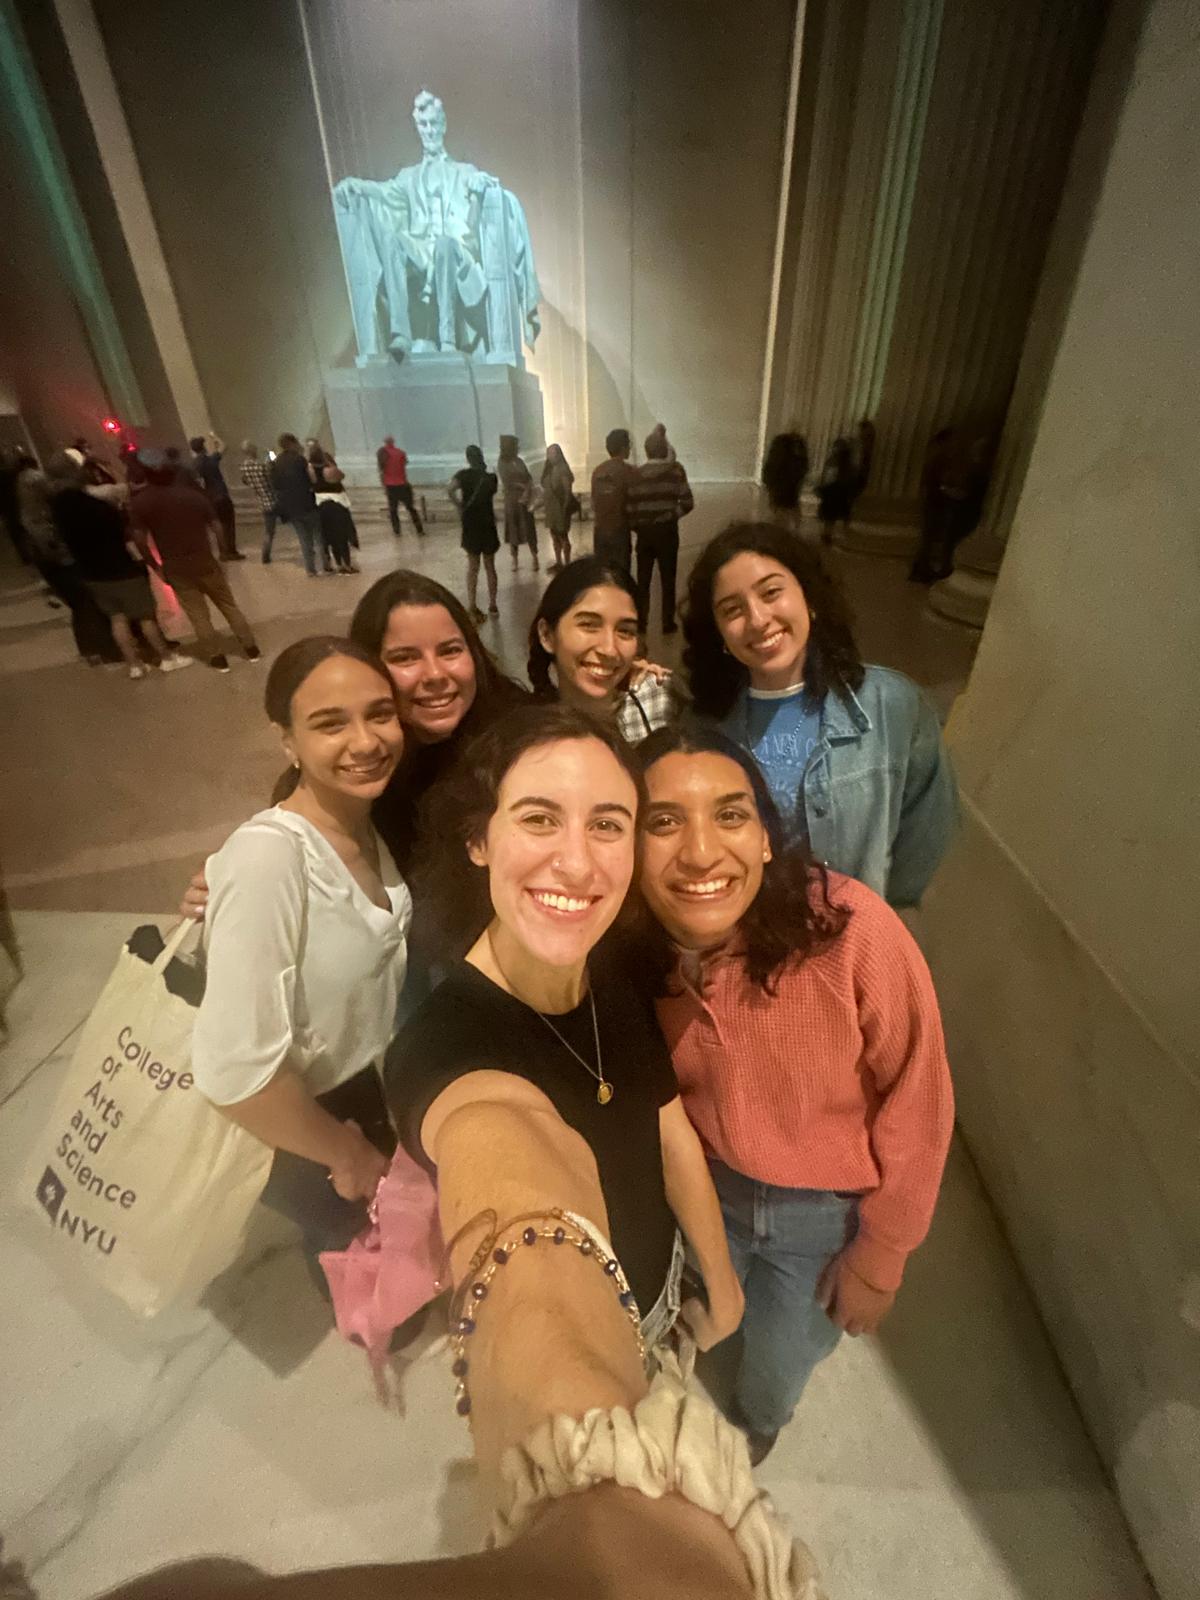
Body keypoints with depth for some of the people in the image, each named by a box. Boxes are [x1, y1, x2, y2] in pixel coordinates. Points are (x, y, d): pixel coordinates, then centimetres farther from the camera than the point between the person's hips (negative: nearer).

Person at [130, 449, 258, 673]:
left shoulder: (140, 501, -6)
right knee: (229, 605, 12)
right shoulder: (191, 492, -3)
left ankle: (218, 658, 12)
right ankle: (251, 648, 14)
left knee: (198, 615, 8)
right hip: (204, 560, 1)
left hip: (175, 567, -1)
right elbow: (216, 526, -2)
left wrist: (156, 566, 2)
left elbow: (140, 540, -9)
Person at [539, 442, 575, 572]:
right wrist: (543, 504, 7)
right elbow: (546, 489, 12)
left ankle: (567, 565, 5)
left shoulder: (563, 470, -12)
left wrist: (565, 509, -18)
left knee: (563, 537, -2)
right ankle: (558, 563, 23)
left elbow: (568, 491, -15)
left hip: (561, 508, -8)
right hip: (551, 508, 8)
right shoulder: (549, 469, 10)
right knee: (555, 537, 13)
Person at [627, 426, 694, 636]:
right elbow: (686, 503, -8)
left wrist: (637, 527, 10)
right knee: (667, 579, 8)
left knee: (643, 580, 11)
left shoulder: (636, 474, 0)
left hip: (644, 532, 2)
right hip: (667, 531, -2)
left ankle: (641, 622, 17)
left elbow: (629, 508, -3)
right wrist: (671, 515, 7)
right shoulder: (675, 470, -4)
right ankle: (668, 623, 13)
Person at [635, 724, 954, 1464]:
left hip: (833, 1209, -2)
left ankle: (759, 1420, 66)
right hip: (709, 1186, 3)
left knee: (783, 1360, 26)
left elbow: (915, 1106, -20)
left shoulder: (854, 931, -36)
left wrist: (879, 1255, -9)